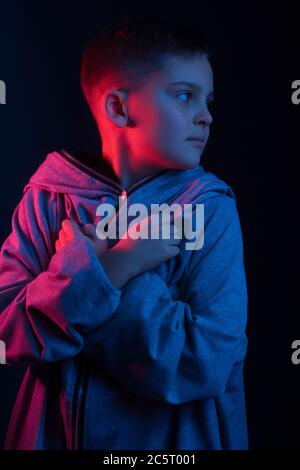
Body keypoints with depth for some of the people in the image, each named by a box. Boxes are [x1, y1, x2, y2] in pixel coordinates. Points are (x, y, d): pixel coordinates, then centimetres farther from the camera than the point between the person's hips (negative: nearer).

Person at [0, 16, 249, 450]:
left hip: (174, 440, -1)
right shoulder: (48, 197, -7)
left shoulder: (210, 207, -12)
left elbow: (208, 364, -21)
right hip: (55, 431, 1)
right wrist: (112, 269, -24)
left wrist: (85, 267, -19)